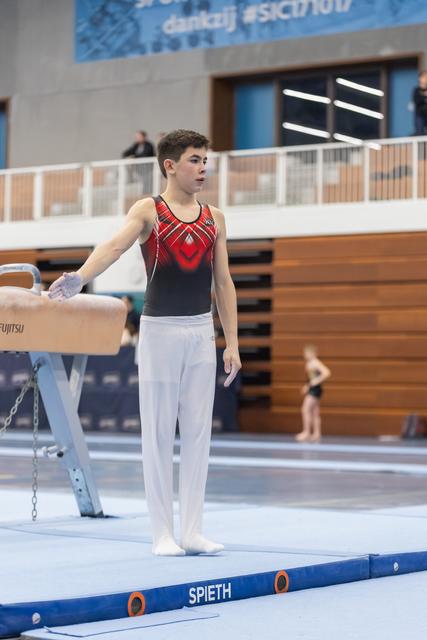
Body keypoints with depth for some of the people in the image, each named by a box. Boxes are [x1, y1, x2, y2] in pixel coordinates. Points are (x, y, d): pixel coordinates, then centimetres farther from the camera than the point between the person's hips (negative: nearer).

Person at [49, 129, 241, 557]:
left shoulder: (214, 218, 9)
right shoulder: (147, 211, -3)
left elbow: (223, 283, 10)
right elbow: (115, 246, -22)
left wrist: (232, 343, 6)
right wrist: (79, 278, -41)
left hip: (202, 332, 4)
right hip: (160, 330, -4)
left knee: (198, 432, 5)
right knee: (158, 433, 0)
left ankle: (192, 530, 12)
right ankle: (162, 533, 6)